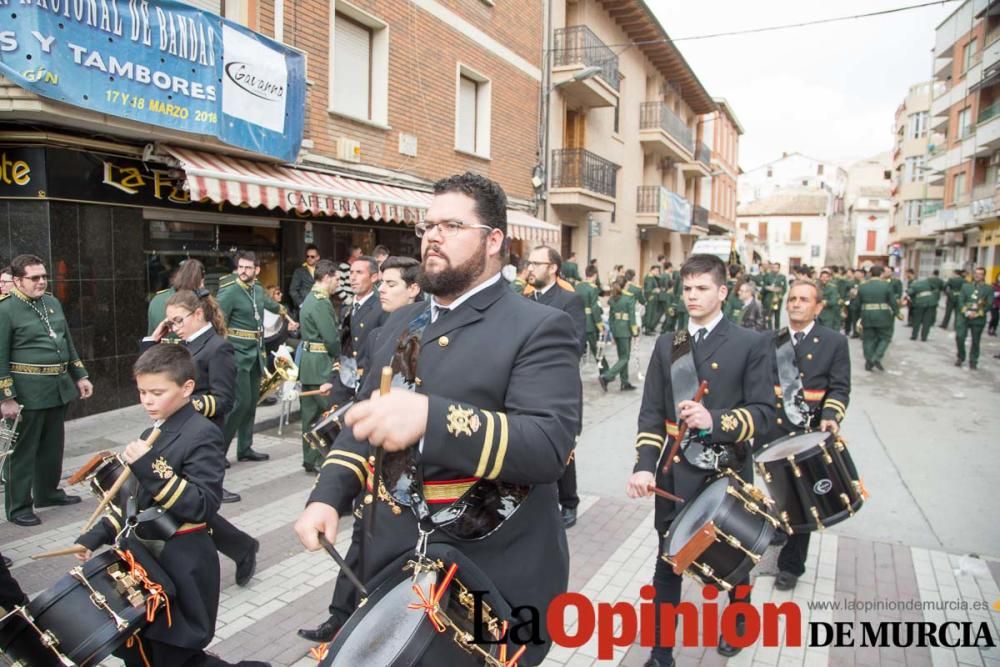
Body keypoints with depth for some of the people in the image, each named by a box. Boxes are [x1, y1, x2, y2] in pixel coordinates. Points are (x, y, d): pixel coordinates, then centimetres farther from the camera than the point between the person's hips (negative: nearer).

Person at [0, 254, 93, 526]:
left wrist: (80, 376, 15)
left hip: (59, 386, 7)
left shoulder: (53, 303, 11)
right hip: (28, 391, -7)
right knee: (23, 449, 3)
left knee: (53, 445, 17)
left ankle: (48, 492, 33)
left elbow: (68, 343, 18)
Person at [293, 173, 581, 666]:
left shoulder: (539, 328, -14)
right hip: (390, 561, 6)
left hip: (491, 582, -6)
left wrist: (432, 417, -39)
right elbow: (363, 420, 16)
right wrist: (327, 496, 1)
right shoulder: (401, 323, 9)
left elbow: (548, 447, -26)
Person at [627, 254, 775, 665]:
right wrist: (644, 466, -13)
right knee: (668, 564, 7)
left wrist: (715, 420, -28)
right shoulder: (667, 345, 4)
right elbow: (651, 413, 0)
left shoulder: (750, 345, -5)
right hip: (676, 474, 1)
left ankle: (739, 621, 50)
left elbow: (764, 413, -11)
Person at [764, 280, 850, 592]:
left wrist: (830, 417, -21)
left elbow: (839, 389, -4)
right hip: (772, 433, 2)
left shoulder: (835, 342, 0)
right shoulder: (771, 341, 9)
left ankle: (791, 565, 22)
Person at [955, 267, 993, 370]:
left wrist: (977, 313, -14)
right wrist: (966, 311, -13)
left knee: (975, 341, 4)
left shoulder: (989, 289, 6)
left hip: (979, 319, -1)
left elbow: (989, 304, -3)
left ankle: (973, 362, 16)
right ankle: (960, 357, 13)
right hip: (964, 316, 1)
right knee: (959, 337, -6)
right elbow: (960, 300, 3)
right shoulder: (965, 286, 11)